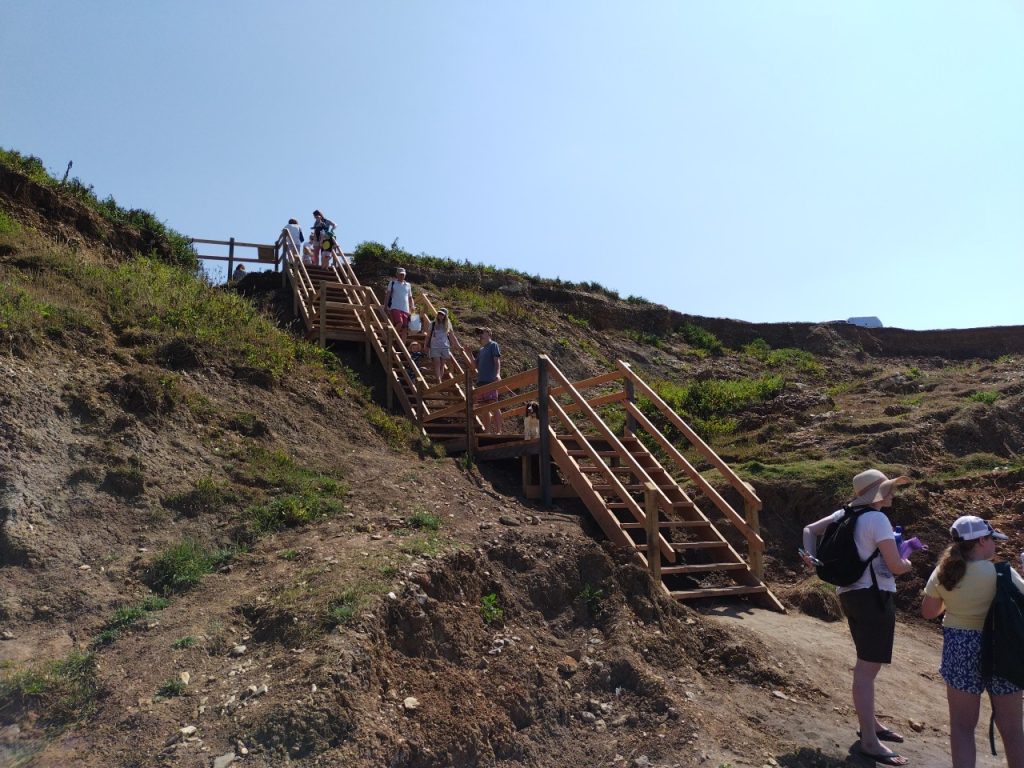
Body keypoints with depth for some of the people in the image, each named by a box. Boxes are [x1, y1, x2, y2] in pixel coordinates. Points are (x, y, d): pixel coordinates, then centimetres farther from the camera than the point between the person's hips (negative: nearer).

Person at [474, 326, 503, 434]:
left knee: (493, 405, -12)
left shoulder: (493, 345, 1)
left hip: (490, 380, -8)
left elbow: (497, 360, -10)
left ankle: (498, 430, -12)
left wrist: (497, 374, -25)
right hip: (481, 381, 8)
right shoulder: (481, 349, 23)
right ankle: (487, 431, 12)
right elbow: (477, 365, 26)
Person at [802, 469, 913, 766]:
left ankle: (869, 723, 36)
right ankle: (869, 742, 2)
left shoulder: (845, 514, 10)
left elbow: (809, 530, 14)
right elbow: (895, 566, -16)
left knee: (867, 664, 22)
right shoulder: (877, 519, -16)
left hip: (851, 594, 9)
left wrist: (811, 556, 4)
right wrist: (907, 564, 6)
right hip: (873, 596, -9)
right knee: (867, 668, -5)